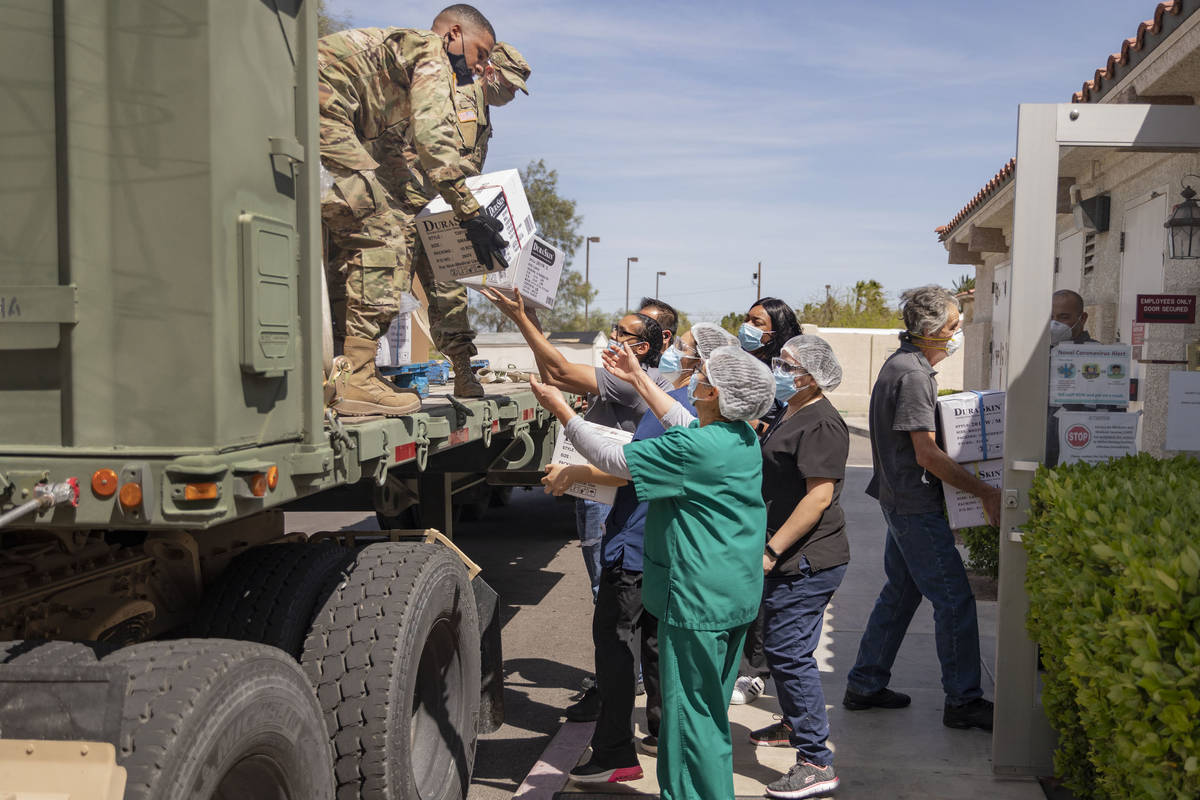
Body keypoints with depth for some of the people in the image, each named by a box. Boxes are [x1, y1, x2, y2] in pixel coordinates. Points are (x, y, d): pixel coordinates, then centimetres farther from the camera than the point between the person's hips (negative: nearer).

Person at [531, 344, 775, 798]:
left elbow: (613, 461, -15)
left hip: (698, 599, -9)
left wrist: (561, 410, -6)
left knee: (689, 711, 3)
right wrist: (638, 378, 26)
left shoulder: (693, 449, -23)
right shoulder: (743, 436, 3)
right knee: (711, 708, 22)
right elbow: (685, 426, 21)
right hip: (737, 594, 9)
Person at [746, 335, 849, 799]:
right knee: (780, 646, 21)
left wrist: (771, 550, -24)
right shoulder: (791, 417, 15)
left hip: (807, 560, -10)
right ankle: (794, 725, 40)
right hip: (788, 559, 10)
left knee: (788, 652, -9)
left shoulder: (820, 424, -18)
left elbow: (819, 497, -24)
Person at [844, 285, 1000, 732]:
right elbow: (927, 453, -22)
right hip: (915, 503, -11)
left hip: (902, 500, 11)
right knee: (954, 599, -4)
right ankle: (963, 702, 5)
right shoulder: (912, 374, -19)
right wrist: (985, 493, -20)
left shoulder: (904, 365, 14)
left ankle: (865, 685, 23)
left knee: (902, 591, 16)